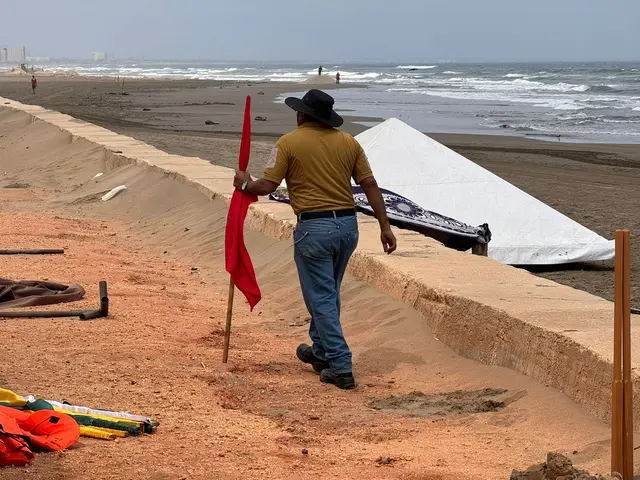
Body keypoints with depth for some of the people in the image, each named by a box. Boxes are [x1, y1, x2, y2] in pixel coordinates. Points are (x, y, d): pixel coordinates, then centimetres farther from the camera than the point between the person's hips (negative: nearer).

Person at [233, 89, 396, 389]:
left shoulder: (289, 143, -5)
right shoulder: (348, 142, 8)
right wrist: (385, 226, 9)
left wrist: (245, 185, 14)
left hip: (314, 228, -6)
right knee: (329, 293, 22)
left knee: (321, 298, 0)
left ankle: (340, 367, -6)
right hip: (348, 225, 6)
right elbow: (370, 186, 6)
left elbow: (266, 187, -7)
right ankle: (321, 351, 36)